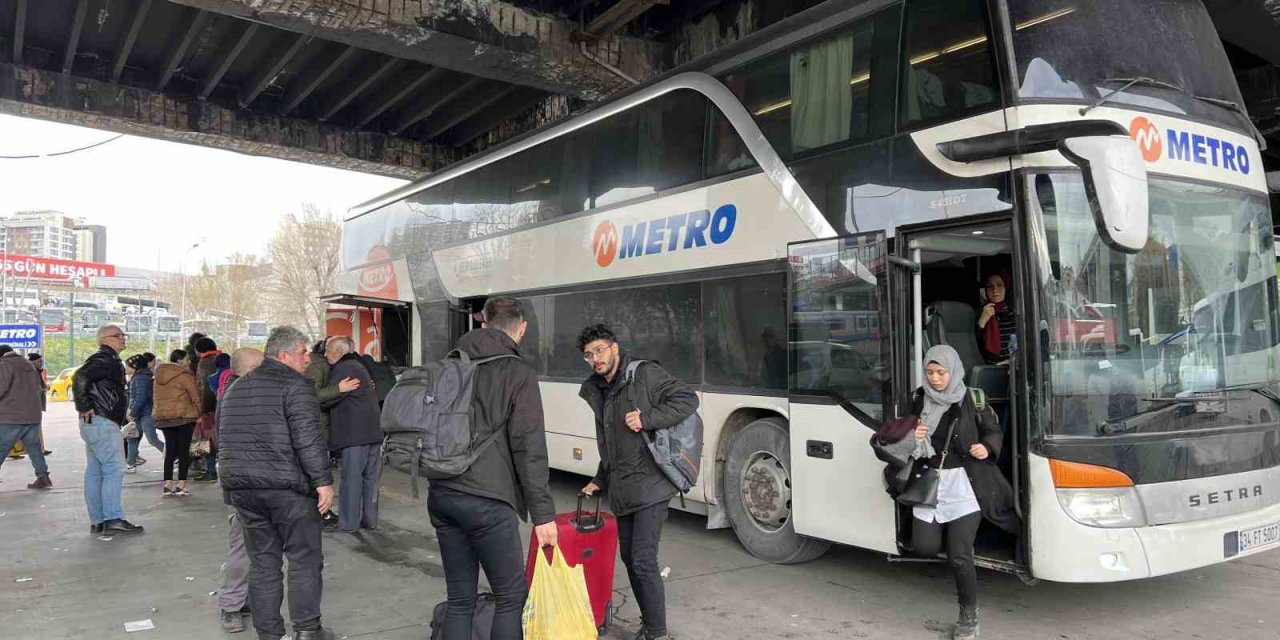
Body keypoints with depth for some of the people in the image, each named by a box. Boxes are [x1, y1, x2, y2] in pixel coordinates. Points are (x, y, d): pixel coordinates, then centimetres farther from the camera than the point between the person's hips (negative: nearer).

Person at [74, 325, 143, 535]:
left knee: (95, 472, 10)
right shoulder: (105, 360, -12)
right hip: (102, 422, -11)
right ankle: (113, 519, -11)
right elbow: (80, 377, -25)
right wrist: (85, 407, -21)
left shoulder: (110, 361, 21)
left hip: (95, 423, 11)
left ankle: (97, 522, 14)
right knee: (114, 469, -10)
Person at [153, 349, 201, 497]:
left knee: (170, 451, 11)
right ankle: (181, 486, -2)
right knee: (184, 451, -1)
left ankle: (168, 486, 7)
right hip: (183, 417, -7)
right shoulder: (185, 376, -9)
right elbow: (196, 398, -10)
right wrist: (199, 415, 1)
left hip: (162, 417, 7)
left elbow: (155, 398, 18)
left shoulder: (158, 377, 14)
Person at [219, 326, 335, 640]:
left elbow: (224, 436, 23)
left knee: (263, 561, 13)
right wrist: (323, 481, -16)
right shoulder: (295, 384, -9)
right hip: (287, 486, -7)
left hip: (240, 485, 7)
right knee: (304, 557, 5)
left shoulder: (235, 389, 16)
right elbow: (307, 439, -19)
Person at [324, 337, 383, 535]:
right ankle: (370, 519, 19)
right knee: (370, 477, 12)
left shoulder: (344, 369, -9)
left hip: (355, 434, -9)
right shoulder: (358, 366, 23)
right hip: (373, 431, 9)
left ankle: (349, 524, 1)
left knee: (351, 478, -3)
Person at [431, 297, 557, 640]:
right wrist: (543, 513, -9)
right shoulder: (519, 373, -6)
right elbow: (528, 448, -12)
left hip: (441, 495, 7)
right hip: (486, 501, -6)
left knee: (459, 598, 15)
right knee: (511, 597, 7)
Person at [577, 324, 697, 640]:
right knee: (629, 558, 13)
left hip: (649, 485, -8)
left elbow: (688, 400, -13)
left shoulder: (645, 374, -8)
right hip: (621, 489, 8)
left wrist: (647, 418, -21)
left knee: (643, 560, -11)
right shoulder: (596, 391, 14)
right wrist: (600, 480, 23)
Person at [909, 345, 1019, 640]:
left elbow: (994, 432, 5)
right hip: (930, 482, 4)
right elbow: (910, 442, 15)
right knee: (924, 547, -1)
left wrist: (987, 448, -15)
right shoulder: (920, 401, 6)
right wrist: (914, 438, -7)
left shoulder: (973, 399, -4)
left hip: (965, 483, -4)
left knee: (959, 556, -5)